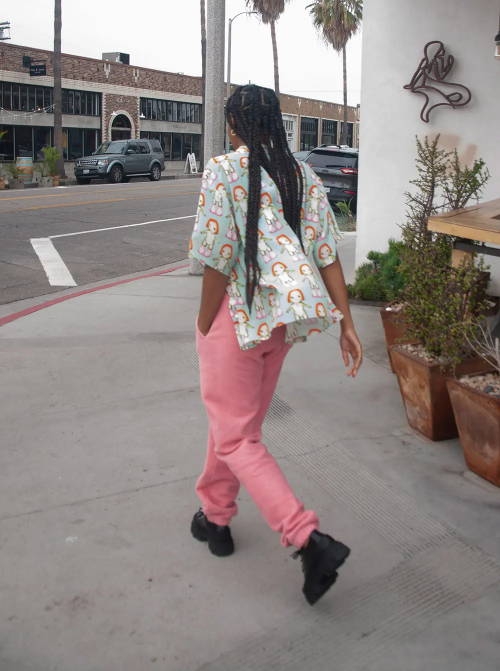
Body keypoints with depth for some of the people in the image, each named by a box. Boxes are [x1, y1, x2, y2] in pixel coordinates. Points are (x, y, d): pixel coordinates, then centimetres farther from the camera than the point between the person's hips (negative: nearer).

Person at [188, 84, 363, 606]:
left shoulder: (224, 171, -12)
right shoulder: (304, 176, 5)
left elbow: (218, 263, -16)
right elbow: (328, 256, 1)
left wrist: (205, 328, -6)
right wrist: (346, 324, 4)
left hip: (238, 315, -7)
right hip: (283, 320, 7)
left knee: (236, 438, 3)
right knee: (239, 423, 22)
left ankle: (310, 539, -6)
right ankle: (215, 517, 39)